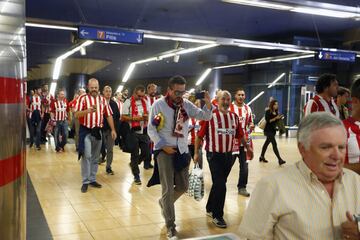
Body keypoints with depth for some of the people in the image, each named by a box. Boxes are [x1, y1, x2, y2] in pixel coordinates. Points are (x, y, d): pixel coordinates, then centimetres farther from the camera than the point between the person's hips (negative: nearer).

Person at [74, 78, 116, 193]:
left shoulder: (102, 100, 9)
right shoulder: (83, 98, -5)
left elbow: (108, 115, 12)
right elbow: (76, 114, -14)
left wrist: (113, 129, 6)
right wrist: (88, 110, -30)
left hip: (98, 131, 5)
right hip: (86, 131, -5)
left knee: (95, 157, 10)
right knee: (86, 156, -9)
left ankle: (92, 179, 21)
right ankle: (85, 181, 0)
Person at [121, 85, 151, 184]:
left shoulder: (145, 102, 8)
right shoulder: (128, 102, -6)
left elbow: (149, 114, 15)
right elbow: (123, 117, -8)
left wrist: (147, 116, -9)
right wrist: (134, 118, -21)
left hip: (144, 131, 5)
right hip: (133, 132, -4)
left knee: (146, 152, 6)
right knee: (135, 154, 3)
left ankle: (133, 164, 33)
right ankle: (136, 175, 14)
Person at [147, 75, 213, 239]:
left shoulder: (186, 105, 3)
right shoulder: (158, 105, -7)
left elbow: (205, 117, 0)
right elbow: (151, 129, -6)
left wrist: (208, 104, -19)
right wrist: (163, 146, -14)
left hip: (182, 150, 4)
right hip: (164, 150, -4)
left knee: (183, 186, 12)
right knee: (168, 188, -2)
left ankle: (164, 202, 42)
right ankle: (170, 226, 10)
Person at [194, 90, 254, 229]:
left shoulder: (234, 117, 5)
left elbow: (240, 135, 17)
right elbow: (200, 135, -8)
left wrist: (247, 147, 23)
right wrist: (196, 152, -8)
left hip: (228, 155, 6)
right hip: (214, 155, -5)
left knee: (219, 184, 16)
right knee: (220, 185, -7)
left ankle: (210, 209, 35)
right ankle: (217, 216, 9)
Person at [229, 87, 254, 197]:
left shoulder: (248, 109, 8)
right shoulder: (229, 108, -6)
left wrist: (251, 127, -3)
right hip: (231, 141, -4)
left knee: (244, 165, 5)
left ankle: (242, 187, 18)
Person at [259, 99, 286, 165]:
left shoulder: (276, 112, 8)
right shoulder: (268, 112, -12)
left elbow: (276, 121, 13)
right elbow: (268, 121, -18)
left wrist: (280, 118, -5)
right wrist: (275, 118, -24)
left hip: (273, 130, 8)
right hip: (268, 130, -8)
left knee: (266, 143, 16)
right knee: (274, 144, -11)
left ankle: (262, 157, 28)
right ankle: (280, 160, -13)